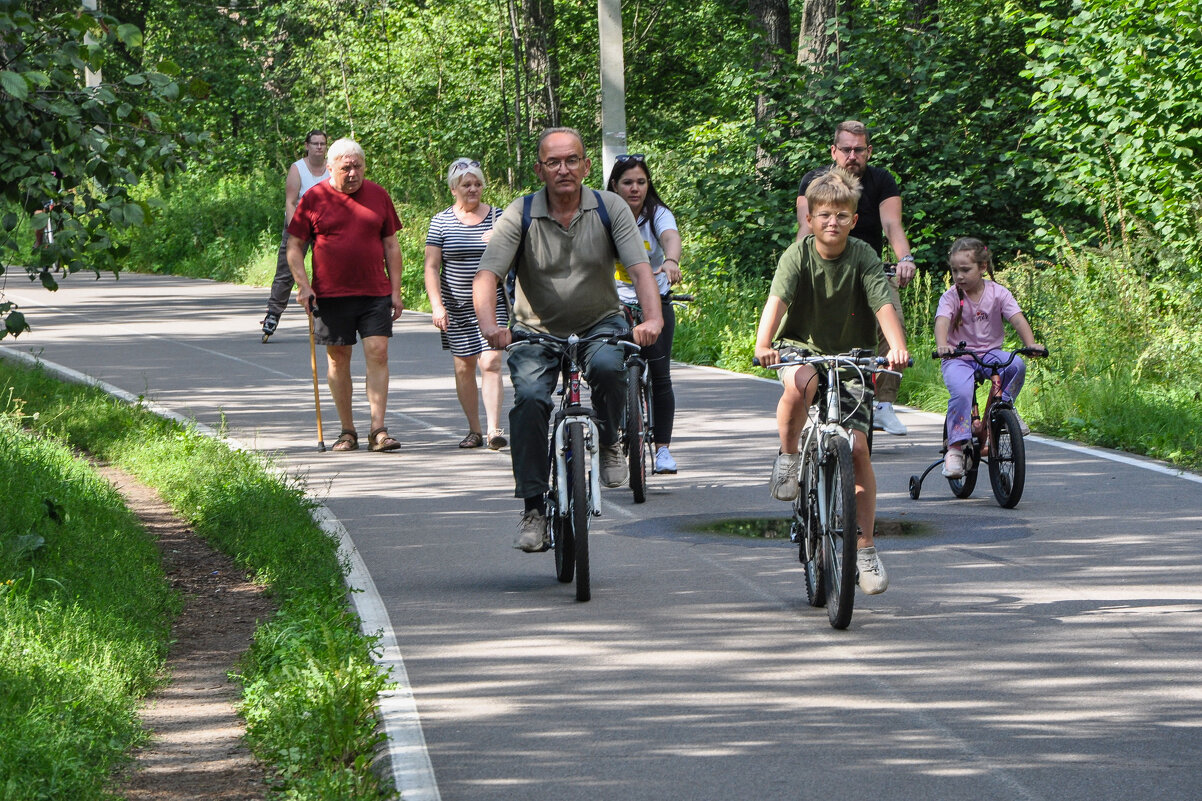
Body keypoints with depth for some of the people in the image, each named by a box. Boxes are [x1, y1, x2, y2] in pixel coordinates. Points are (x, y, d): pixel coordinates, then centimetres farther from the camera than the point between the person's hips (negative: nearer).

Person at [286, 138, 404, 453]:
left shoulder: (378, 196, 8)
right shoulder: (314, 199, 1)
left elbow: (391, 245, 12)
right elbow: (294, 246, 4)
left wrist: (396, 290, 8)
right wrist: (303, 285, -8)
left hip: (375, 293, 1)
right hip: (330, 294, -1)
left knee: (378, 352, -9)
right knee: (338, 359, 4)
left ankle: (378, 430, -9)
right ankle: (347, 431, 13)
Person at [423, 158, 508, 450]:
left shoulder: (497, 217, 5)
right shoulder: (442, 221, 3)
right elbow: (431, 266, 1)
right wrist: (436, 305, -9)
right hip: (457, 305, 1)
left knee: (490, 362, -13)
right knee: (464, 366, 4)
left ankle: (494, 429, -18)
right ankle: (474, 430, 15)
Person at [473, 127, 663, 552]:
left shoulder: (610, 208, -7)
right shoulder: (520, 214, -9)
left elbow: (639, 268, -16)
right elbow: (486, 276, -17)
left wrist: (652, 317, -36)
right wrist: (489, 325, -38)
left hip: (599, 324, 0)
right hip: (538, 330, 0)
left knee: (607, 366, -34)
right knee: (529, 398, -25)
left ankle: (608, 443, -3)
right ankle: (533, 509, -17)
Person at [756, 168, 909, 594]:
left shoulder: (863, 257, -9)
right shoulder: (798, 255, -11)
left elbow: (883, 304, -21)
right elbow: (777, 299, -26)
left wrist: (897, 347, -40)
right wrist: (763, 344, -44)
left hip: (851, 357, 1)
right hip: (802, 350, -1)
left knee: (857, 447, -8)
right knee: (800, 384, -39)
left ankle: (865, 548, 2)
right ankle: (788, 457, -11)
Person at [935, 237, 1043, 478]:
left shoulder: (997, 293, -3)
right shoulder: (951, 297, -7)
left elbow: (1018, 320, -14)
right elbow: (942, 322, -24)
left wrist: (1030, 344, -34)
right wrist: (942, 345, -47)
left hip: (990, 353, 2)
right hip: (958, 358, -2)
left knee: (1016, 366, -29)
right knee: (961, 392, -31)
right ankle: (955, 447, -24)